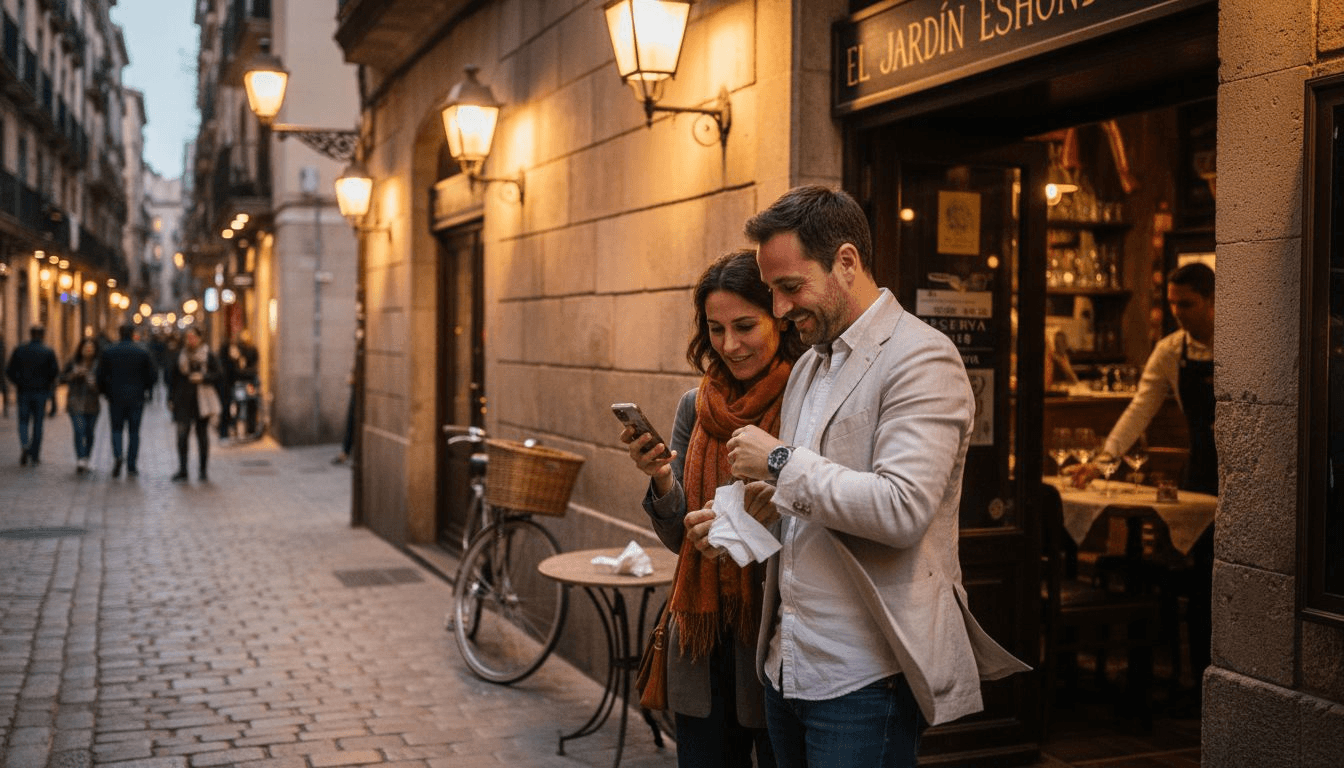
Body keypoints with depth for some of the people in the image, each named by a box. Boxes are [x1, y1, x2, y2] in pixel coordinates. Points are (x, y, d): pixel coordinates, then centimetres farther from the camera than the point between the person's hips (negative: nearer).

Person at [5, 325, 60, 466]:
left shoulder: (19, 350, -2)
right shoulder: (48, 352, -6)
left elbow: (9, 371, -4)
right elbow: (55, 371, -11)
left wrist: (18, 383, 11)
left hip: (23, 391, 1)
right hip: (41, 392, -1)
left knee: (23, 421, 11)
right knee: (38, 422, 8)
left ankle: (24, 445, -15)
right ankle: (35, 454, 9)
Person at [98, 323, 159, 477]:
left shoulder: (108, 352, 0)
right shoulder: (143, 352, -2)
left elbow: (101, 374, 0)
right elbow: (153, 374, -3)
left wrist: (104, 391, 13)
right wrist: (147, 390, 12)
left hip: (115, 397, 0)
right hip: (136, 397, 0)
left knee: (117, 428, 11)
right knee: (134, 431, 6)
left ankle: (117, 455, -16)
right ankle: (131, 467, 6)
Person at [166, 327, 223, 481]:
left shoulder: (208, 355, 0)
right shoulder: (180, 355, 6)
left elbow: (219, 373, 0)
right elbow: (172, 376, 11)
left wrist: (203, 378, -15)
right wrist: (171, 398, 6)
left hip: (202, 400, -2)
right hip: (183, 400, 2)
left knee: (202, 434, 5)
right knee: (182, 435, -5)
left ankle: (203, 470, 14)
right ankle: (182, 470, 1)